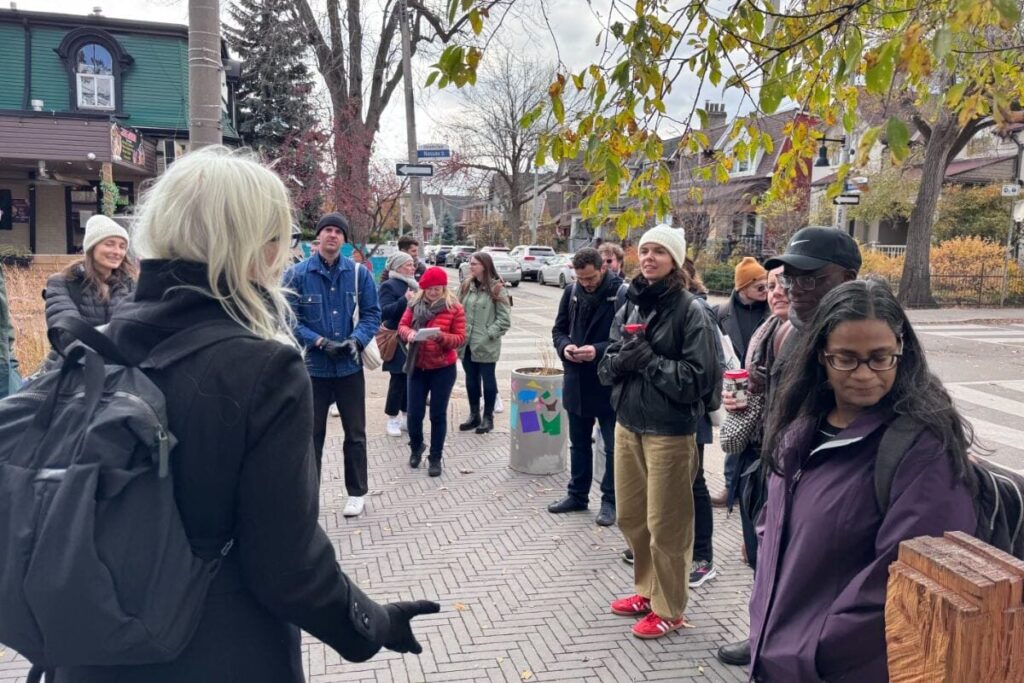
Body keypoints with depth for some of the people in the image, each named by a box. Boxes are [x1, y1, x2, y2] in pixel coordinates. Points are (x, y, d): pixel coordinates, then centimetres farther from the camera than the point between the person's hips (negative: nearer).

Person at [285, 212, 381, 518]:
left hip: (350, 366, 1)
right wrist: (318, 341, -19)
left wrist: (357, 340, -16)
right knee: (311, 433, 11)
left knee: (355, 433, 11)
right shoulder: (297, 274, -7)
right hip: (312, 366, -1)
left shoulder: (359, 273, -1)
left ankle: (357, 492, 25)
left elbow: (372, 313, 1)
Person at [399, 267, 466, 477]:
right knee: (414, 413, 4)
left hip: (443, 368, -2)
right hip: (417, 366, 3)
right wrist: (408, 333, -17)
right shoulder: (415, 304, 2)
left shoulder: (454, 308, -7)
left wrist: (442, 337, -25)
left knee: (438, 415, 5)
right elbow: (402, 326, 6)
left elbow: (460, 338, -7)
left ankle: (435, 458, 19)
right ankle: (416, 448, 32)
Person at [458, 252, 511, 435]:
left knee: (487, 380, 7)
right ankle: (474, 415, 28)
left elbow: (504, 319, -11)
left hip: (486, 345, -6)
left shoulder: (496, 289, -9)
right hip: (467, 343, 6)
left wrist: (488, 335, -16)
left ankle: (488, 417, 19)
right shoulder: (466, 286, 8)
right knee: (471, 380, 15)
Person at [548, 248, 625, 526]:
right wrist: (564, 346, -11)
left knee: (613, 447, 7)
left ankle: (610, 501, 21)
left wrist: (599, 351, -27)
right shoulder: (571, 293, 3)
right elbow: (558, 329, 11)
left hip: (610, 384, -5)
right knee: (578, 443, 19)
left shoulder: (622, 295, -15)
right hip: (576, 381, 6)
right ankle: (577, 494, 33)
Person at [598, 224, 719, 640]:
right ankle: (647, 590, 37)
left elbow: (699, 377, -16)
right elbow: (606, 367, 11)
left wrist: (650, 360, -19)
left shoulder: (690, 311, -11)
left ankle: (669, 608, 22)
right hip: (627, 424, 7)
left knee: (665, 523, 4)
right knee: (630, 516, 17)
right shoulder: (630, 306, 8)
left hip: (670, 431, -6)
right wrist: (621, 360, -11)